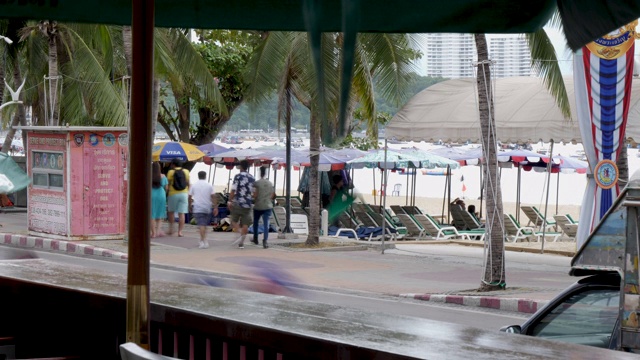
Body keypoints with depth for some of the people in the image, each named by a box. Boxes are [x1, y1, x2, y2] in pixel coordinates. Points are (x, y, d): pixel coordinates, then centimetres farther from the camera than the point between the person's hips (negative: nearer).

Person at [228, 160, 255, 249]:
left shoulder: (237, 177, -7)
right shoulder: (252, 178, 9)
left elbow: (233, 190, -11)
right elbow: (253, 192, 13)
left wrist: (229, 201, -6)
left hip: (238, 202, -4)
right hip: (248, 204, 4)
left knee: (234, 220, 12)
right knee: (245, 223, 5)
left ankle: (239, 233, -12)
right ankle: (241, 242, 5)